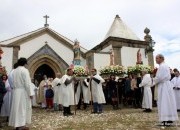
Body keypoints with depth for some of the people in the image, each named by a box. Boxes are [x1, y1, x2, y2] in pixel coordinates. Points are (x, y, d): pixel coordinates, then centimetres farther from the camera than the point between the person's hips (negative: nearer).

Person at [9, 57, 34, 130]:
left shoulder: (14, 71, 10)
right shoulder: (25, 70, -11)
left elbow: (14, 82, 8)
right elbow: (27, 83, -15)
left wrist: (15, 89, 12)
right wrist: (30, 93, -12)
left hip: (15, 91, 7)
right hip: (23, 91, -7)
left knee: (17, 108, 10)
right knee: (23, 108, 0)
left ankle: (17, 124, 17)